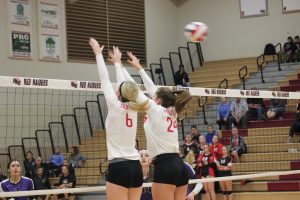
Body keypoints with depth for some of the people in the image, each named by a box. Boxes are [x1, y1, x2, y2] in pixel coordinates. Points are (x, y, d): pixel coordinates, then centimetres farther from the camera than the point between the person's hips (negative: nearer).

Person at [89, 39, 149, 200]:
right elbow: (124, 84, 24)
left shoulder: (116, 106, -6)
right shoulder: (133, 108, 9)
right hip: (135, 167, 7)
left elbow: (104, 79, 2)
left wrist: (98, 53, 13)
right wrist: (117, 62, 38)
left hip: (119, 168, -7)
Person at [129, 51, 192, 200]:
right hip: (179, 165, 8)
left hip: (165, 167, -8)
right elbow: (151, 89, 26)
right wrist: (139, 67, 34)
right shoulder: (171, 113, 16)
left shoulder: (156, 111, -2)